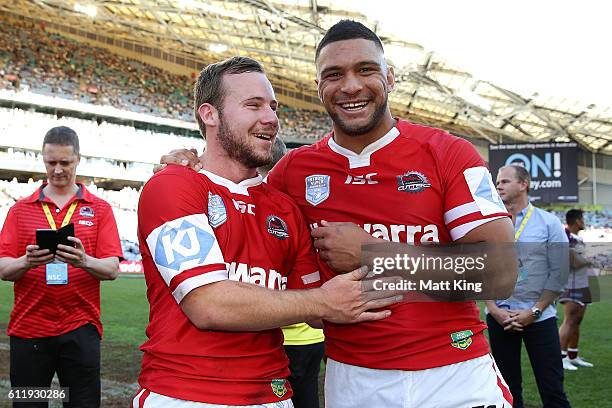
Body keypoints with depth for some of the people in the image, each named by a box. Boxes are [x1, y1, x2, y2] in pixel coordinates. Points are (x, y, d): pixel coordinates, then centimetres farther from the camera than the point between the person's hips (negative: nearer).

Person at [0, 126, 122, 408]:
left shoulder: (99, 209, 6)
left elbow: (112, 269, -3)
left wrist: (84, 261, -24)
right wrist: (26, 262, -20)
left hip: (80, 328, -1)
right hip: (28, 328, 1)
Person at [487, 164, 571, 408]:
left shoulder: (549, 223, -1)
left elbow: (559, 273, -4)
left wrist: (534, 311, -10)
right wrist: (494, 310, -7)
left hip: (539, 318, -2)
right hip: (498, 317, 2)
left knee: (552, 388, -2)